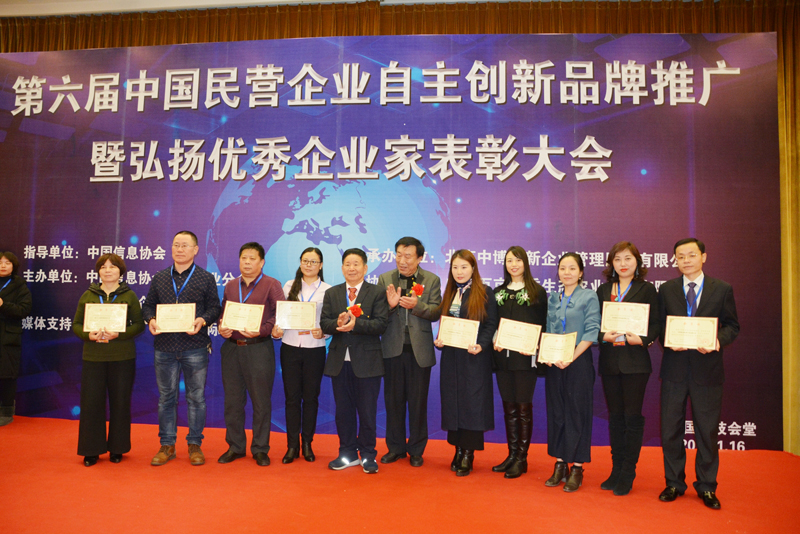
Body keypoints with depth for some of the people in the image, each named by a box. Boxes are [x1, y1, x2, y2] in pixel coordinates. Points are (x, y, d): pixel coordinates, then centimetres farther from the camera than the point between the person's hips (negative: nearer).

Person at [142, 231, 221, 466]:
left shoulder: (206, 278, 3)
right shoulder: (159, 278, 11)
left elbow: (214, 308, 2)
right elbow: (148, 305, 14)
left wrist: (202, 321, -17)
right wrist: (151, 320, -6)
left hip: (195, 347, -2)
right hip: (165, 347, 3)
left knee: (196, 397, 5)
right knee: (166, 397, 10)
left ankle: (195, 444, 18)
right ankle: (167, 445, 22)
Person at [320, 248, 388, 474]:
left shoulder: (377, 293, -1)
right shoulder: (331, 293, 11)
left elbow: (381, 324, -11)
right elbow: (324, 324, 3)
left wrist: (355, 324, -24)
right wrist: (338, 323, -18)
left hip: (367, 361, -3)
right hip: (339, 361, 4)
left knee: (367, 411, 5)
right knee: (343, 411, 12)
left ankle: (368, 455, 20)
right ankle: (348, 453, 27)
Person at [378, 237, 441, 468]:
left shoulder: (432, 280, 2)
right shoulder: (385, 279, 4)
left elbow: (436, 312, -7)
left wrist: (417, 305, -25)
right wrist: (390, 304, -21)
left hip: (419, 349, -1)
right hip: (393, 348, 1)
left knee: (418, 402, 8)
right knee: (393, 400, 11)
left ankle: (416, 450, 23)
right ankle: (395, 447, 26)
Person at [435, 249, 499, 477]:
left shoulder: (484, 292, -3)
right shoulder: (449, 293, 13)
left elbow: (491, 324, -6)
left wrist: (481, 345, -21)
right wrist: (439, 340, -3)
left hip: (474, 357, -5)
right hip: (451, 356, 5)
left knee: (472, 402, -2)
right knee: (452, 402, 7)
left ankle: (468, 454, 7)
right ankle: (459, 449, 20)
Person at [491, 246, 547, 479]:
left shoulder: (537, 292, 0)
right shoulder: (498, 292, 12)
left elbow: (543, 326, -2)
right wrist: (494, 341, -5)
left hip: (525, 358, -4)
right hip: (502, 357, 4)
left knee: (523, 406, 1)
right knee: (509, 406, 10)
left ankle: (522, 458, 11)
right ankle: (512, 454, 21)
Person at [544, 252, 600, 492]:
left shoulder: (589, 297, -2)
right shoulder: (553, 299, 13)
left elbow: (592, 331, -10)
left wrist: (571, 357, -18)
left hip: (578, 362, -5)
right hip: (554, 363, 5)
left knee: (577, 412, 0)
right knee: (555, 411, 8)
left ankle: (577, 468, 10)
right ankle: (560, 464, 19)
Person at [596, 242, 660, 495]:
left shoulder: (647, 289, 2)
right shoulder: (603, 290, 11)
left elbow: (656, 324, -2)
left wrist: (641, 339, -19)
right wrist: (604, 336, -11)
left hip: (635, 362, -3)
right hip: (609, 361, 4)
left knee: (632, 416, 1)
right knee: (615, 416, 11)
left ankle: (627, 474, 11)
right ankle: (616, 469, 21)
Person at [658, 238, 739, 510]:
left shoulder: (723, 289, 3)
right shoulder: (666, 290, 6)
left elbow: (732, 326, 4)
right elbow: (658, 326, 7)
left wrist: (718, 340, -16)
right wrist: (668, 341, -13)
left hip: (707, 368, -1)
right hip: (674, 368, 1)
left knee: (707, 430, 8)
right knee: (670, 429, 8)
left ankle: (706, 487, 24)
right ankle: (674, 483, 24)